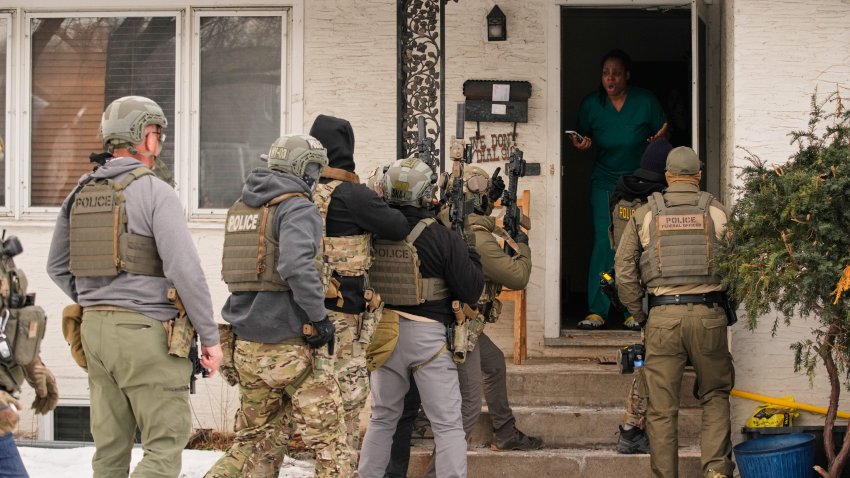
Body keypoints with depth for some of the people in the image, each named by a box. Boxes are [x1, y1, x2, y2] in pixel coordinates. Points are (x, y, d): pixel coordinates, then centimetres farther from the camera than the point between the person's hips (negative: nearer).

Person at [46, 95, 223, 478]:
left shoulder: (79, 195, 11)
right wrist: (209, 336, -9)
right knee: (166, 445, -2)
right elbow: (185, 270, -15)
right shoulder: (155, 192, -10)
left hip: (95, 330, 7)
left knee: (111, 444, 12)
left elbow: (57, 267, 18)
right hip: (145, 331, -7)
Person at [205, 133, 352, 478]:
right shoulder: (297, 208, -12)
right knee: (329, 441, 1)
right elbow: (297, 266, -26)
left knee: (255, 438, 18)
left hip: (247, 346, 7)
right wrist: (319, 316, -19)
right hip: (290, 346, -7)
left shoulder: (240, 209, 13)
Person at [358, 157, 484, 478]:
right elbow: (471, 291, -9)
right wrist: (470, 255, 6)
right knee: (447, 425, 1)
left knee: (382, 418, 19)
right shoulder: (443, 238, -13)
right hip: (427, 335, -4)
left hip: (384, 333, 4)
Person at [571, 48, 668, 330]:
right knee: (603, 241, -9)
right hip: (605, 181, 1)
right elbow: (583, 137, 11)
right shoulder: (591, 104, -2)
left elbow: (660, 134, 5)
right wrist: (582, 144, -12)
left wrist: (659, 139, -18)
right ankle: (597, 311, -8)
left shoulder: (646, 102, -6)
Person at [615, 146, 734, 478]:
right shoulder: (716, 212, 6)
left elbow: (624, 271, 6)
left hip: (662, 316, 0)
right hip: (708, 314, 0)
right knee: (715, 395, 14)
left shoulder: (644, 215, 8)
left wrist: (639, 315, 14)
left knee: (662, 407, 5)